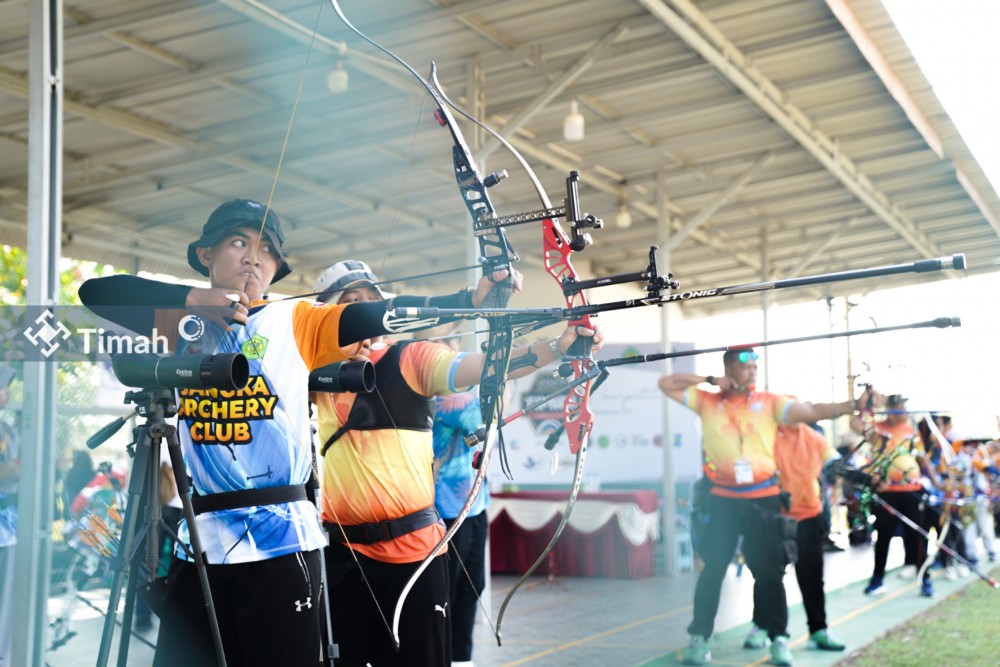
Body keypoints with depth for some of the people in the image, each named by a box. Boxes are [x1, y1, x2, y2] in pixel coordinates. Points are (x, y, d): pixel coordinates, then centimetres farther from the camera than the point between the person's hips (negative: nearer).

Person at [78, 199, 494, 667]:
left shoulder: (295, 321, 4)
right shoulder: (184, 323, 13)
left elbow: (373, 315, -11)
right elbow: (95, 292, 5)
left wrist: (472, 300, -27)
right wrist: (190, 299, -6)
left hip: (279, 542, -3)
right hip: (199, 540, 3)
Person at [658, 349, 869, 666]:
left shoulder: (769, 403, 1)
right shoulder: (707, 401, 4)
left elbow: (813, 411, -8)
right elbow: (666, 384, 6)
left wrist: (852, 405, -19)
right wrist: (708, 380, -1)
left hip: (763, 499, 0)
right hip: (722, 499, 0)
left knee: (768, 571, 7)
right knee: (712, 569, 5)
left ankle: (778, 638, 17)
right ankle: (699, 638, 14)